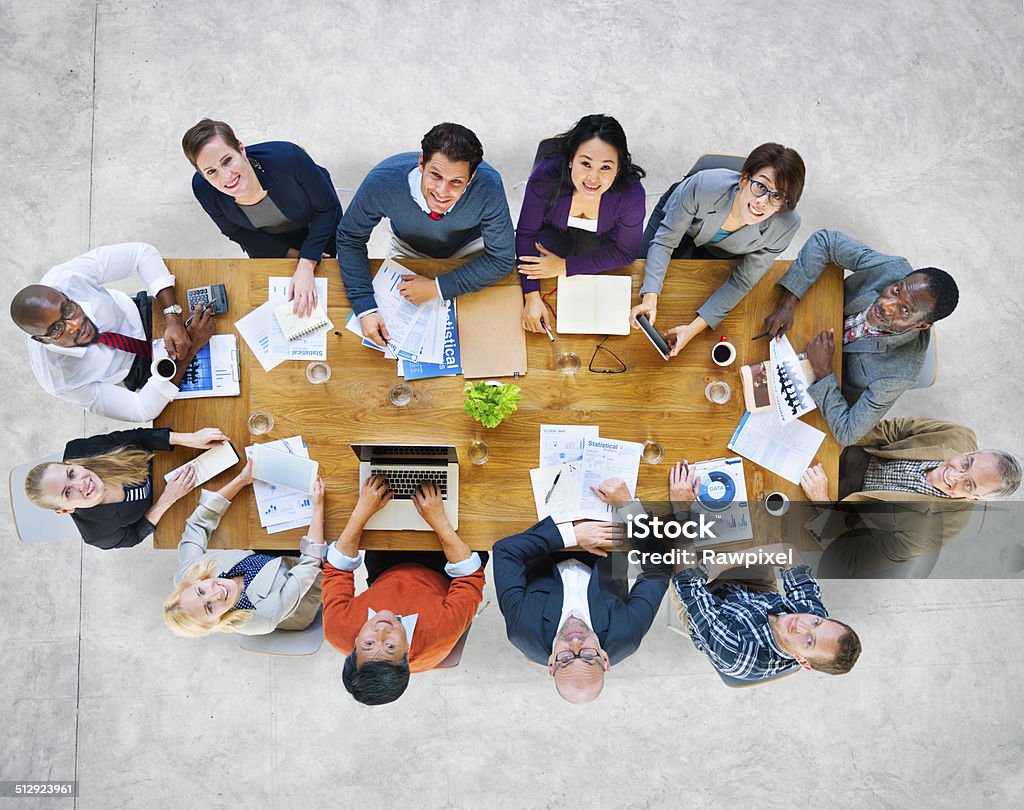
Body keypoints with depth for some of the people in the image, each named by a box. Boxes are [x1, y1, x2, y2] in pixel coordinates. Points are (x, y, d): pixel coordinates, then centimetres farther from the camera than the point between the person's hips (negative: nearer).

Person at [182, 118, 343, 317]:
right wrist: (291, 254, -17)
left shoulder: (286, 157, -44)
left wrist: (306, 265, -34)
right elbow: (235, 232, -13)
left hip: (316, 228, -1)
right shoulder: (203, 188, -34)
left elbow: (326, 207, -29)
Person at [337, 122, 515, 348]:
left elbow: (502, 258, -25)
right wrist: (365, 308, -33)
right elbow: (350, 239, -21)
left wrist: (437, 288, -31)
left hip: (469, 247, 0)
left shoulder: (488, 188, -39)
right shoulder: (382, 182, -38)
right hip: (409, 249, 1)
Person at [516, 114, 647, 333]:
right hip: (555, 230, 0)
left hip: (603, 237, 0)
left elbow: (627, 252, -22)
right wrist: (531, 297, -35)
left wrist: (565, 266, -26)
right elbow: (526, 233, -26)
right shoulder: (546, 176, -40)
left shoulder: (631, 194, -38)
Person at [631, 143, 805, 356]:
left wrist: (694, 328, -35)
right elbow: (664, 242, -30)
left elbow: (742, 281, -26)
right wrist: (650, 299, -44)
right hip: (677, 219, -1)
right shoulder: (703, 186, -44)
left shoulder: (786, 225, -37)